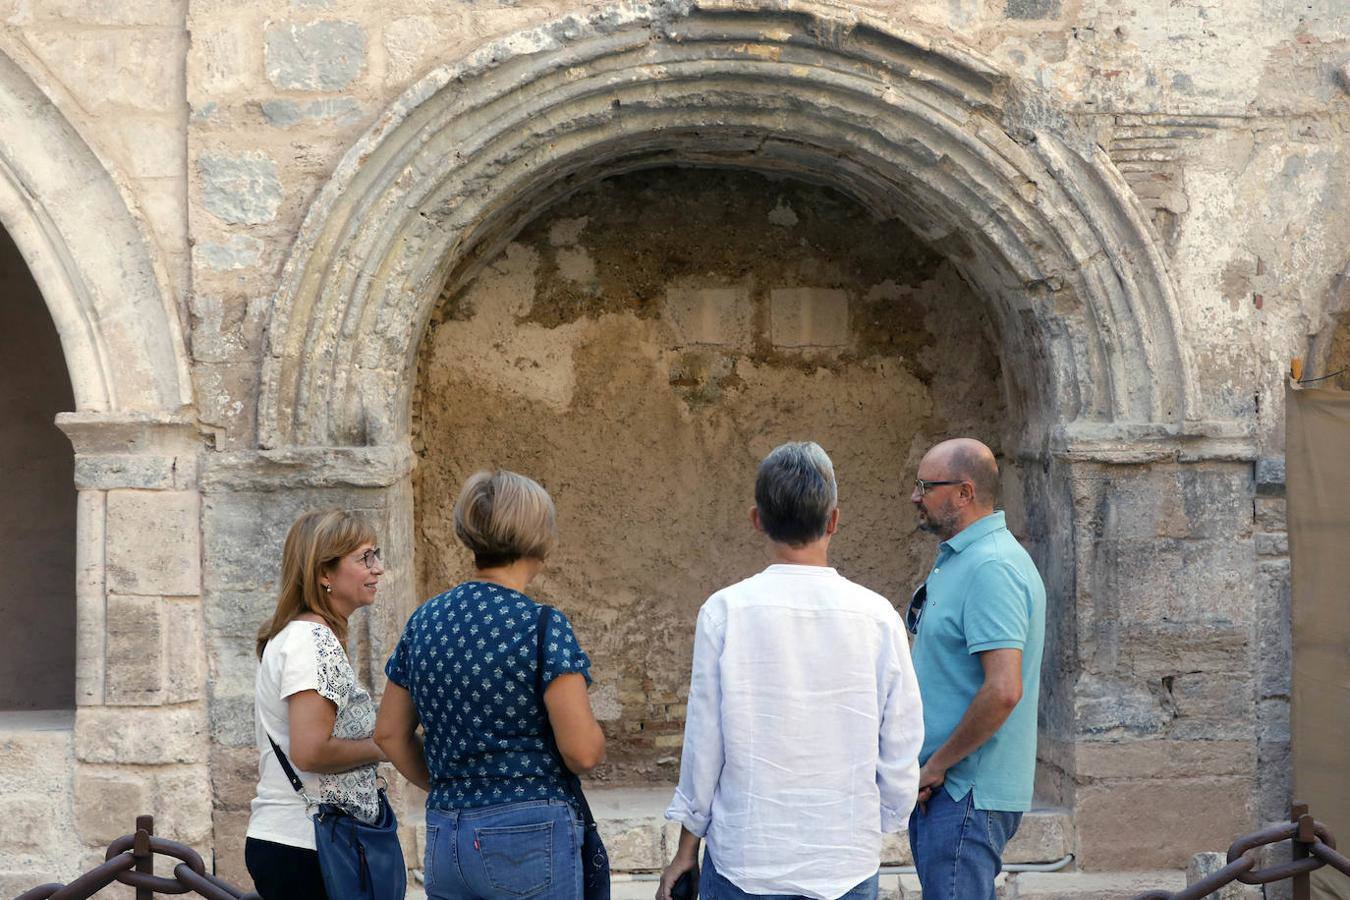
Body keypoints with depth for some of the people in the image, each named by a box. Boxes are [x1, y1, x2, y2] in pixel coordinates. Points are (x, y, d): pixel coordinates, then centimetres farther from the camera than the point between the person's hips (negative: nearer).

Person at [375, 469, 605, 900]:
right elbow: (583, 752, -15)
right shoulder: (542, 626, -12)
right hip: (530, 835, -6)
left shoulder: (424, 620, 7)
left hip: (443, 838, 6)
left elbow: (390, 733, 15)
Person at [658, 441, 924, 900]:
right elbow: (901, 753, 1)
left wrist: (687, 846, 8)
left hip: (743, 862, -1)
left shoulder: (725, 612, -8)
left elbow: (703, 746, -3)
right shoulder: (878, 616, -4)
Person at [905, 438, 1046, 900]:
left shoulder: (991, 568, -18)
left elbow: (1003, 691, -27)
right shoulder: (958, 559, 16)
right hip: (939, 789, 11)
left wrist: (938, 764, -17)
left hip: (966, 794, -11)